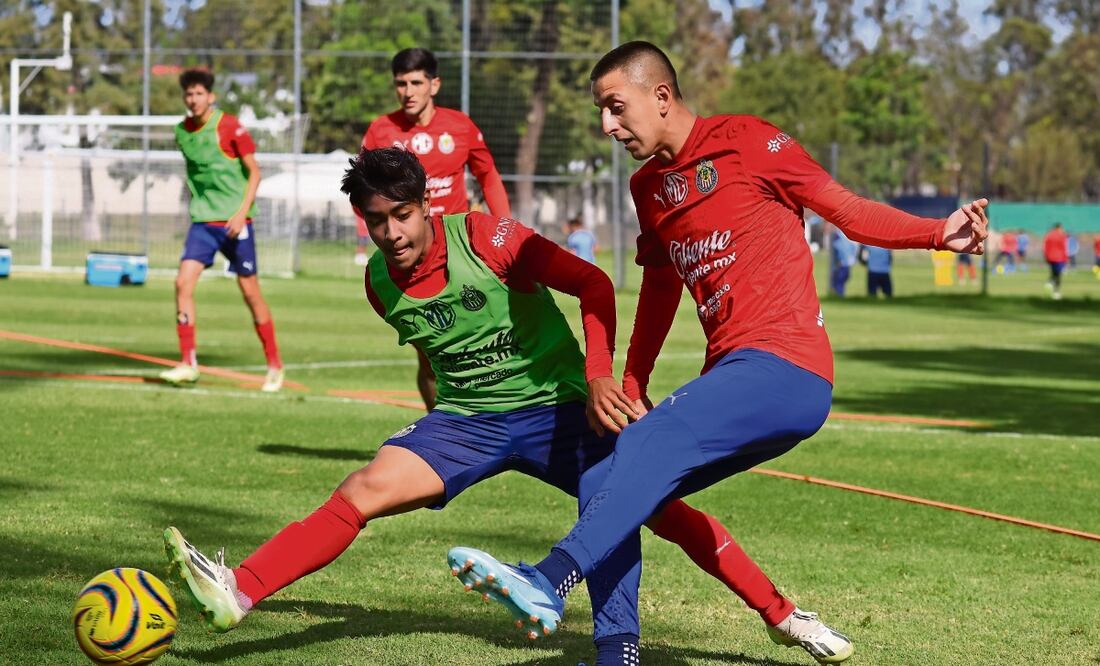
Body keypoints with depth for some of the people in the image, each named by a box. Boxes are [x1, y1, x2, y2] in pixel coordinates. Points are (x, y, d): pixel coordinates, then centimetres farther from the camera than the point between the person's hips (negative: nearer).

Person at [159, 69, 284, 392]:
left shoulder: (230, 128, -10)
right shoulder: (182, 132, 6)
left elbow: (254, 172, -7)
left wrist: (242, 212, -16)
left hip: (234, 222, -4)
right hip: (202, 221, 4)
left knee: (250, 291, 1)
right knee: (183, 283, -12)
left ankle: (274, 365, 14)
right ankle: (187, 363, -8)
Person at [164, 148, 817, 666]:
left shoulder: (485, 238, -18)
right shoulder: (380, 283, -1)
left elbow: (594, 285, -16)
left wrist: (598, 377, -24)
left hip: (554, 405, -3)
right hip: (464, 419, 3)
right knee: (364, 489, -17)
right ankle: (238, 593, -24)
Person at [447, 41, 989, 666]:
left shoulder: (745, 142, -3)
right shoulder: (649, 187, 17)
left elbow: (849, 210, -1)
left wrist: (938, 233, -16)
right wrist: (631, 387, 22)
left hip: (785, 365, -8)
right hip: (734, 376, 8)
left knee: (653, 441, -28)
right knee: (602, 487, 1)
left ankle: (549, 583, -41)